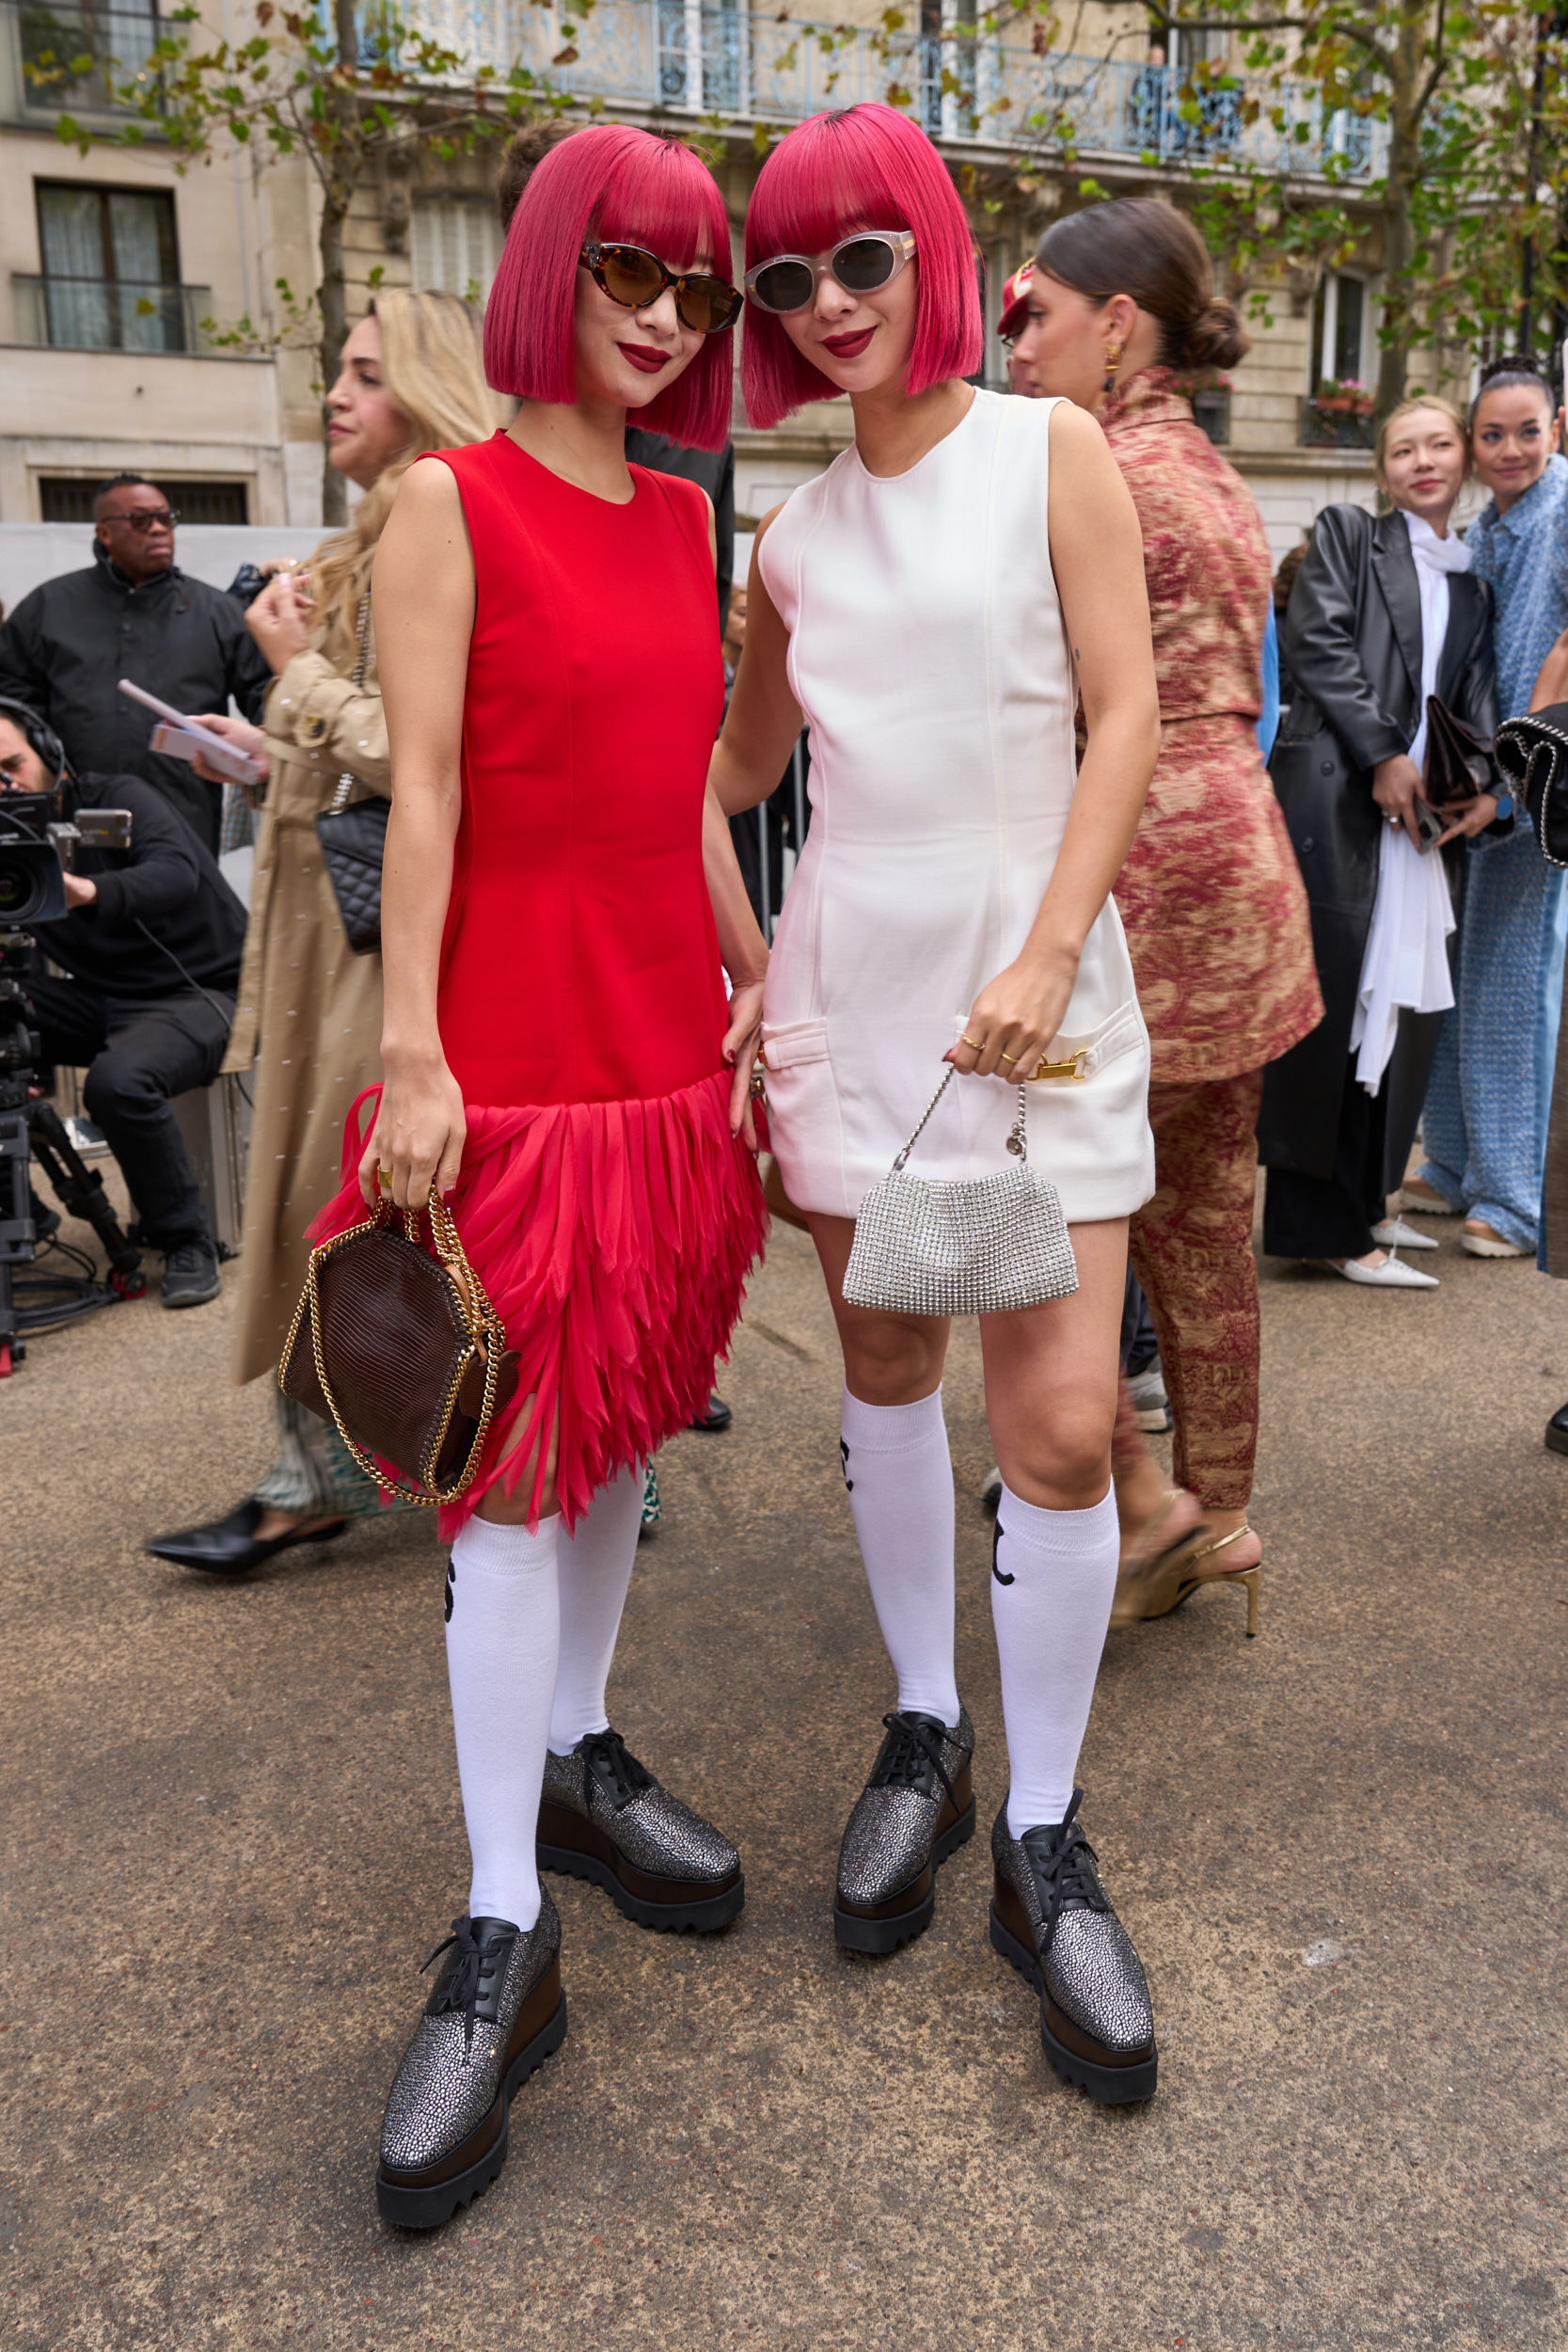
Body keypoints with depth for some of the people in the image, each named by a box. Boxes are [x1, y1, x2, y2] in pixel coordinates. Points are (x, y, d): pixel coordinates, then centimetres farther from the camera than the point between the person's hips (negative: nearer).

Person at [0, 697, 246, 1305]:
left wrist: (88, 892, -48)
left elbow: (175, 873, -28)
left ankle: (184, 1237, -12)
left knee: (119, 1082, -35)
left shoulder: (120, 799, -7)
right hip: (101, 999, 6)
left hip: (199, 991, -6)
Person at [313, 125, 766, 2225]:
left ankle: (576, 1756, 31)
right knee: (517, 1464, -5)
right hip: (518, 1042, -6)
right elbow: (421, 795, -9)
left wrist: (765, 979, 14)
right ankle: (504, 1935, 5)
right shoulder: (452, 505, -2)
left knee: (622, 1421, 13)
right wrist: (411, 1058, -15)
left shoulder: (682, 518, 16)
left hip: (674, 1030, 6)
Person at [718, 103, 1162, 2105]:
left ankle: (1041, 1842, 9)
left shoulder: (1048, 453, 4)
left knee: (1062, 1417, -8)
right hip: (852, 967, 4)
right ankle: (925, 1735, 29)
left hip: (1033, 966, -3)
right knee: (886, 1364, 10)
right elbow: (736, 767, 23)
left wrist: (1045, 957, -13)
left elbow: (1126, 717, -3)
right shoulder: (792, 537, 13)